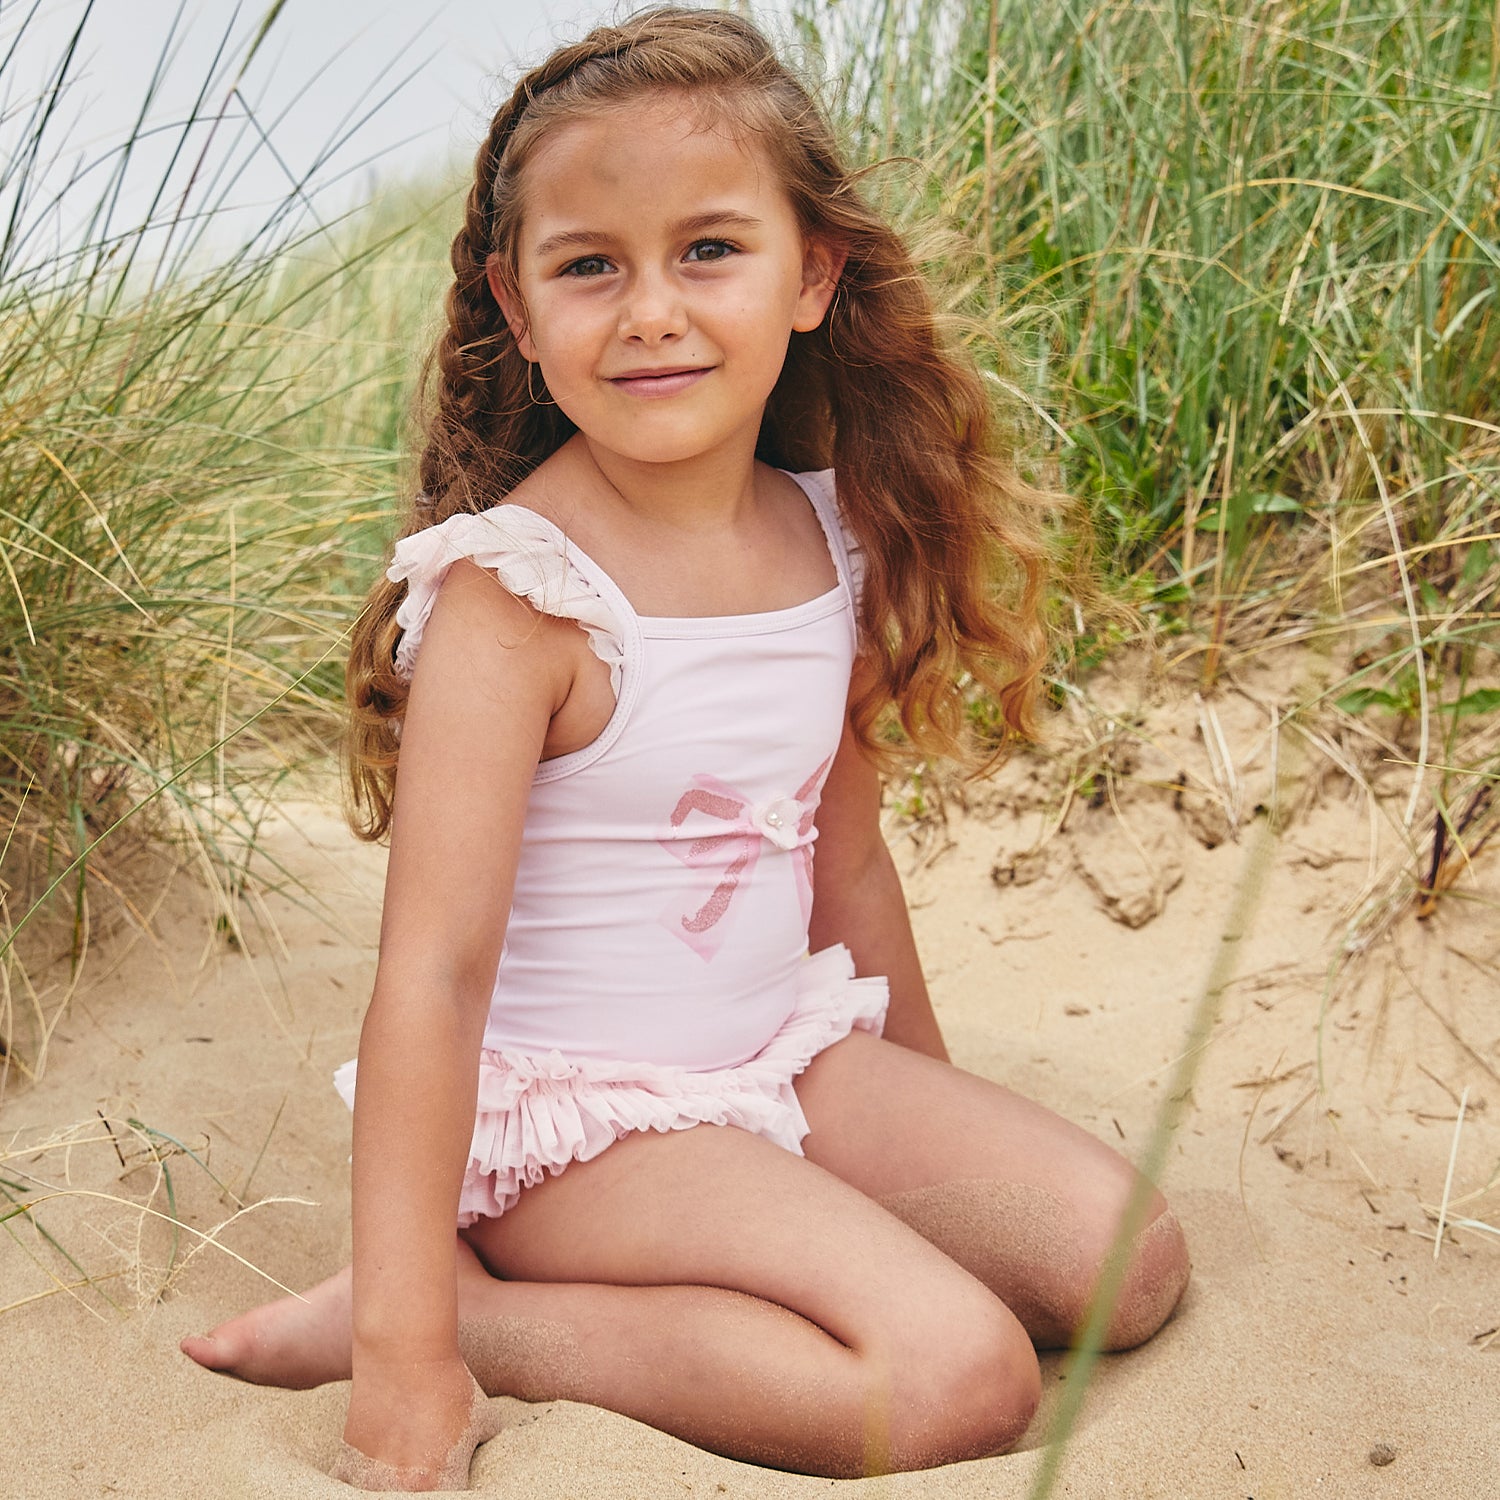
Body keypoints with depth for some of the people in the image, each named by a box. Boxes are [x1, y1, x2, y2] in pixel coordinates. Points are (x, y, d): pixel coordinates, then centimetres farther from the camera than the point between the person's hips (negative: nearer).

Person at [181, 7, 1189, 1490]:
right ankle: (443, 1303, -10)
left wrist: (939, 1128, 21)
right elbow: (432, 970, -26)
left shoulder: (838, 541, 0)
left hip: (786, 1055, 8)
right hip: (569, 1114, -8)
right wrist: (405, 1356, -28)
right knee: (964, 1375, -20)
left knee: (1126, 1261, -1)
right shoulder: (518, 593, -21)